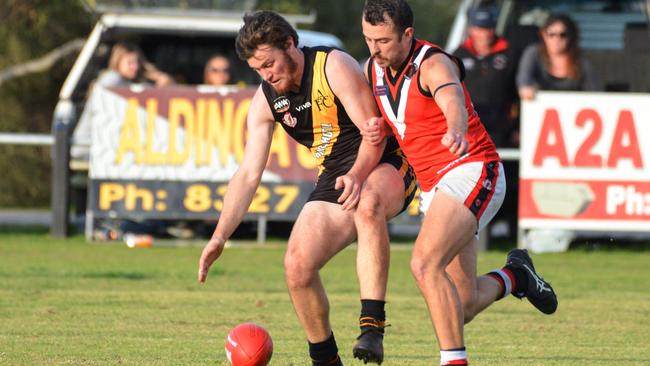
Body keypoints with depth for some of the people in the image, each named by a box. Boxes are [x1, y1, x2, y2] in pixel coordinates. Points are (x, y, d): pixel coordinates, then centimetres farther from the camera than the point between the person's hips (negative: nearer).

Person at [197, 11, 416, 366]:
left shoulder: (334, 66, -16)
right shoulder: (265, 101, 2)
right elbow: (248, 173, 1)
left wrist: (357, 176, -38)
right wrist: (219, 236, -8)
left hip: (385, 166, -6)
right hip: (333, 180, 6)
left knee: (368, 202, -42)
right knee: (297, 266, -14)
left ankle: (372, 328, -45)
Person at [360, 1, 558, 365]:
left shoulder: (433, 64, -17)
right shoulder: (374, 70, 6)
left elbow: (453, 102, -40)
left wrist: (457, 133, -63)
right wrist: (377, 131, -1)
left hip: (471, 173, -8)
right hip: (433, 186, 8)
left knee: (425, 264, -28)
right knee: (460, 305, 7)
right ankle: (514, 276, 37)